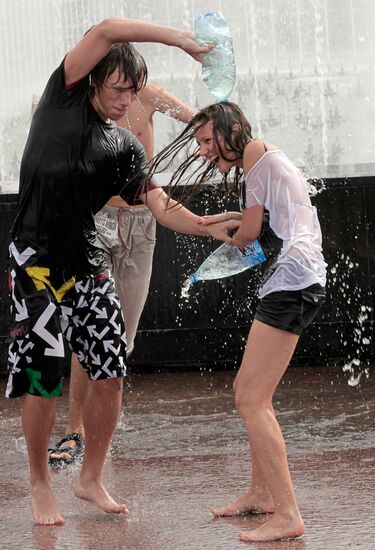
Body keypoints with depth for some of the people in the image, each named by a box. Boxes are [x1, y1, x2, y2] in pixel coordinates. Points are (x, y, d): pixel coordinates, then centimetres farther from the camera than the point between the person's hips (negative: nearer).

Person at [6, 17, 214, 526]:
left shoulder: (126, 148, 10)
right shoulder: (64, 97, 0)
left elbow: (163, 208, 1)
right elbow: (108, 31, -11)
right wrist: (184, 40, -13)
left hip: (88, 263, 5)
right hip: (36, 260, -5)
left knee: (110, 374, 0)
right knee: (43, 380, -5)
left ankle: (92, 479, 18)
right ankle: (40, 486, 13)